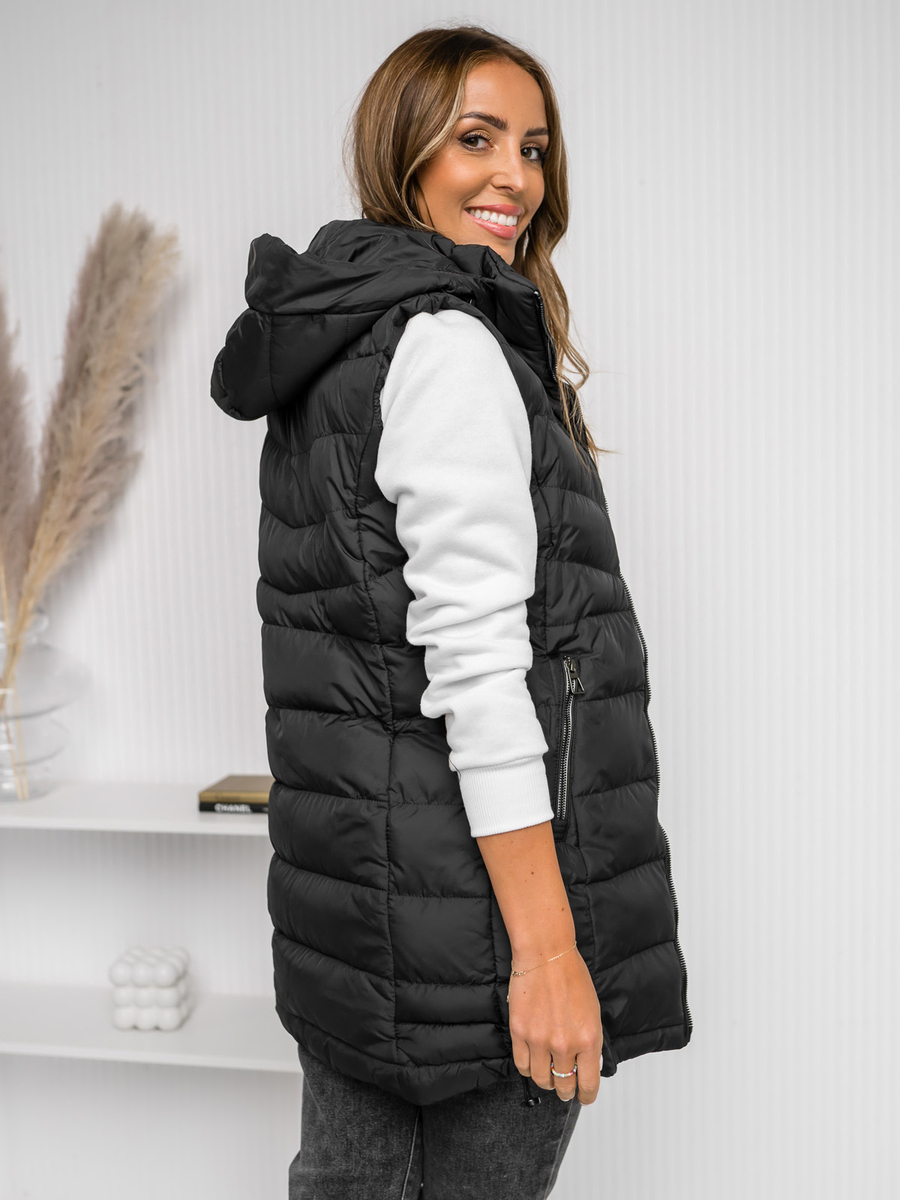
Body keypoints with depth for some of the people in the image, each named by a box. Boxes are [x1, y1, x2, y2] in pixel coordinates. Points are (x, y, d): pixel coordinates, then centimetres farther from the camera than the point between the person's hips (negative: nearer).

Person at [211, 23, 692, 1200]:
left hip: (349, 883, 9)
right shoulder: (449, 342, -14)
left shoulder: (333, 346, 15)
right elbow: (475, 658, -22)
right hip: (469, 894, -9)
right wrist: (548, 946, -21)